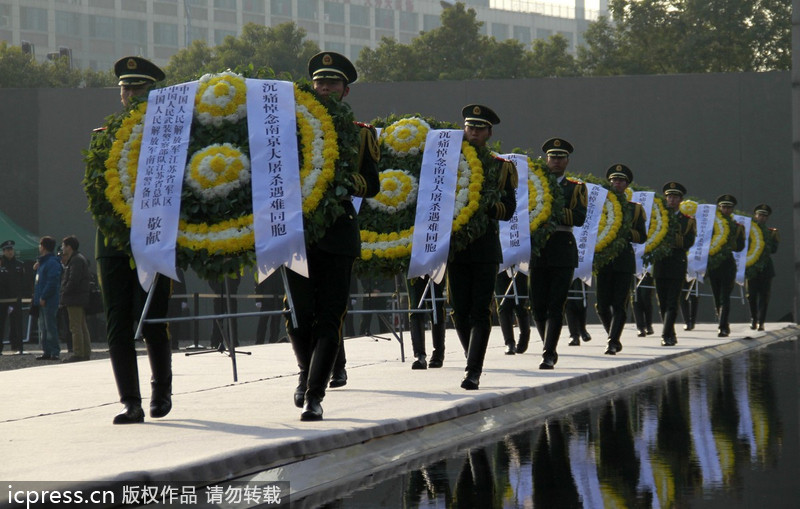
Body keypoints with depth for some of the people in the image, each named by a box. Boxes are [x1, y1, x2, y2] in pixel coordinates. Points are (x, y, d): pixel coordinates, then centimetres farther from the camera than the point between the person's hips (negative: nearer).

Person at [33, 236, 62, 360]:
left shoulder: (52, 262, -14)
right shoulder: (43, 262, 18)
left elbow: (52, 282, -21)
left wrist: (43, 297, -20)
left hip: (49, 302, -10)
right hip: (42, 301, 10)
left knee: (50, 327, -9)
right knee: (43, 328, 12)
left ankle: (54, 352, -8)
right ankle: (47, 351, 16)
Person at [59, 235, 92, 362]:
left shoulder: (76, 260, -14)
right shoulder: (79, 258, 20)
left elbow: (73, 280, -21)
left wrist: (64, 293, -13)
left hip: (74, 299, -11)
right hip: (80, 299, 11)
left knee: (76, 327, -10)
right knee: (82, 327, 11)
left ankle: (78, 354, -11)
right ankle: (86, 353, 13)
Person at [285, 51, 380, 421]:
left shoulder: (361, 134, 10)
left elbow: (372, 185, 2)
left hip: (338, 234, -1)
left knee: (328, 317, -6)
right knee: (298, 314, 4)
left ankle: (314, 396, -5)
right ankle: (307, 373, 31)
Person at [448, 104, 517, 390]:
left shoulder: (502, 167, 9)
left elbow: (508, 209, 1)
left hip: (486, 247, -2)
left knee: (481, 310, -8)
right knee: (459, 310, 3)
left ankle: (473, 371, -9)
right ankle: (474, 362, 20)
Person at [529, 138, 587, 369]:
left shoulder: (576, 188, 10)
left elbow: (580, 218, -5)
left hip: (563, 252, -3)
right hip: (538, 252, 3)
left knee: (555, 306, -9)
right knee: (537, 307, 2)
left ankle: (549, 354, -11)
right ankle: (550, 348, 19)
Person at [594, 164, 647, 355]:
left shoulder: (635, 209, 13)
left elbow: (642, 237, 9)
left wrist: (628, 232, -9)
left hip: (624, 260, -1)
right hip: (602, 259, 1)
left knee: (619, 304, -9)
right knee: (602, 305, 0)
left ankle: (612, 342, -9)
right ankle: (615, 338, 19)